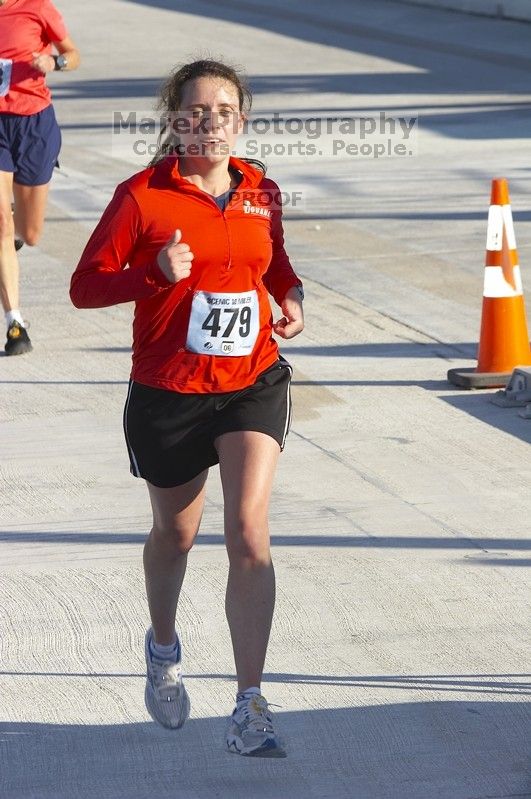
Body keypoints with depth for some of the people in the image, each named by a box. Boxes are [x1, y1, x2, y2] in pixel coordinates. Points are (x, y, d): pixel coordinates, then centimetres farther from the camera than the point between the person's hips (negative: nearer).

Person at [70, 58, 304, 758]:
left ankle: (250, 708, -12)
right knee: (176, 533, 17)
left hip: (253, 382, 2)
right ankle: (164, 649, 48)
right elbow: (85, 285, -8)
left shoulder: (262, 192, 3)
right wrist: (157, 274, -23)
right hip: (167, 391, -1)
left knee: (249, 529, -14)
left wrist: (291, 298, 0)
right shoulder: (143, 196, -9)